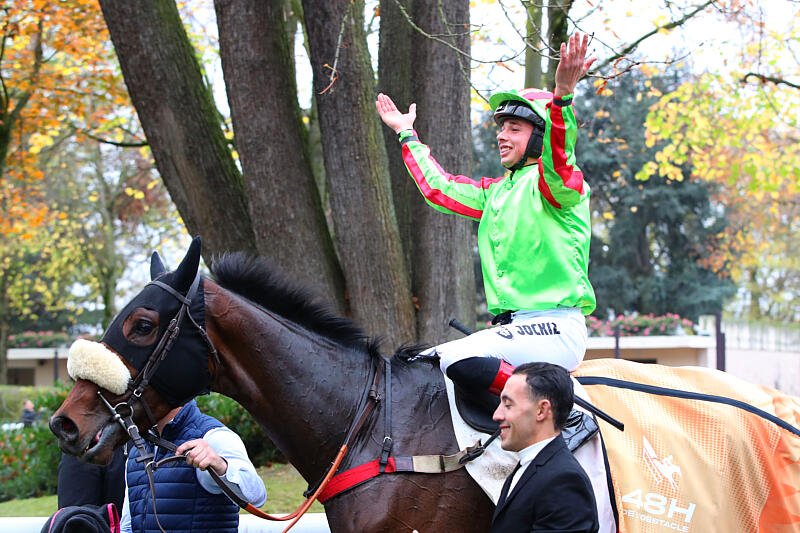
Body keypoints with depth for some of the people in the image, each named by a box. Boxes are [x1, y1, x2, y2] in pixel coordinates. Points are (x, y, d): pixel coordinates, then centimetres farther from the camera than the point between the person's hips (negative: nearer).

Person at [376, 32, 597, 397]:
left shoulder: (557, 184, -5)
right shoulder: (495, 192, 21)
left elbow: (558, 162, -28)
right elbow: (438, 188, 32)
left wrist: (562, 97, -44)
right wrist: (406, 134, 39)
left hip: (556, 329, -9)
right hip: (511, 326, 9)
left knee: (458, 359, -31)